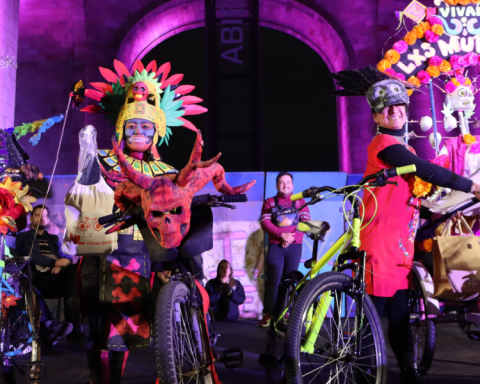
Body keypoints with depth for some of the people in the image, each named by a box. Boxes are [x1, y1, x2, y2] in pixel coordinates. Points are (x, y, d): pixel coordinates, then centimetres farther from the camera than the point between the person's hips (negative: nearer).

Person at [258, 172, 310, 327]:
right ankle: (268, 314, -4)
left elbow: (306, 222, 1)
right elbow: (265, 223, -3)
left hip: (295, 246, 1)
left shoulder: (300, 202, 13)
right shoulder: (270, 202, 10)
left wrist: (292, 237, -13)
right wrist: (282, 234, -17)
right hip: (275, 246, -1)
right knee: (273, 280, -8)